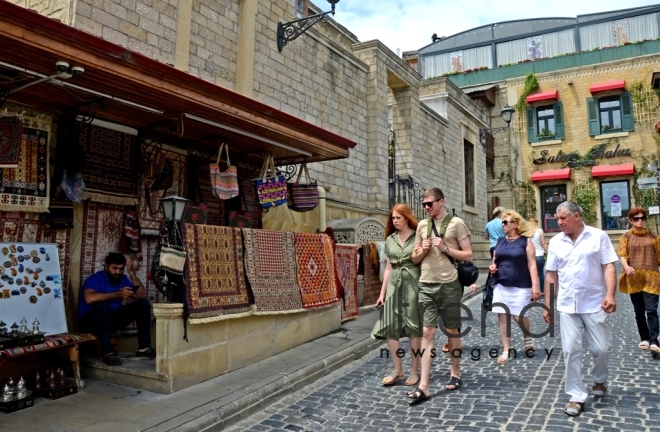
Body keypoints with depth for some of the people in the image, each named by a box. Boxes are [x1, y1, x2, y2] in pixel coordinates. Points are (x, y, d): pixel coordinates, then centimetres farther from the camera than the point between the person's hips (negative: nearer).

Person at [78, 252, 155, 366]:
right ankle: (107, 353, -37)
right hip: (89, 321, -6)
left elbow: (142, 295, -8)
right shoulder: (95, 279, -16)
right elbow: (89, 298, -38)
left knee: (143, 303, -8)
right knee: (102, 305, -38)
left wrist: (132, 273, -14)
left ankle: (144, 347, -11)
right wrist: (118, 294, -37)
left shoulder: (123, 279, 2)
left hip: (112, 319, 6)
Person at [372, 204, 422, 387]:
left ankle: (414, 370, 14)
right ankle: (397, 369, 16)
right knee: (390, 326, 2)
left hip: (413, 284, -4)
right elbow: (388, 267, 12)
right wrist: (382, 292, 9)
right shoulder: (390, 239, 11)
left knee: (413, 327, 2)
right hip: (394, 284, 5)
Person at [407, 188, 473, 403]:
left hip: (449, 285, -3)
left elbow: (468, 255, -4)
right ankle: (423, 386, 0)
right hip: (426, 285, 3)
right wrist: (422, 250, -5)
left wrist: (445, 248, -15)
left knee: (452, 330, 11)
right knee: (427, 332, 0)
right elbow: (415, 258, 15)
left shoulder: (456, 223, -3)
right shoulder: (422, 225, 10)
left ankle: (455, 374, 30)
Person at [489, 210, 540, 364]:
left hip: (521, 286, -4)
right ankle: (506, 350, 10)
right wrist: (492, 267, -2)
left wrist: (535, 285, -13)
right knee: (502, 316, 0)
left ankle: (527, 338, 28)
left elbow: (532, 264, -7)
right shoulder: (500, 241, 11)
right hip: (501, 285, 4)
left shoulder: (525, 241, -3)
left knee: (519, 316, -5)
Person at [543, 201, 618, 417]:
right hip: (567, 306, 2)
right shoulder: (555, 242, 5)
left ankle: (600, 380, 36)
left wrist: (610, 294, -19)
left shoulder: (599, 236, -2)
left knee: (602, 348, 5)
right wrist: (547, 304, 7)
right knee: (571, 350, 1)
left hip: (595, 304, -2)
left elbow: (608, 267, -6)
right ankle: (577, 397, 11)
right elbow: (551, 275, 8)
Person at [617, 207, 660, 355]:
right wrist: (627, 267, -26)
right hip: (634, 279, 0)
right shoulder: (626, 237, 5)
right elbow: (622, 255, -6)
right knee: (639, 311, 10)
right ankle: (644, 339, 22)